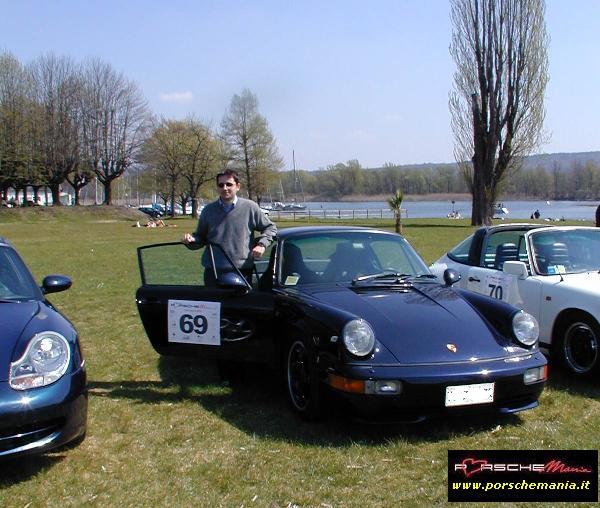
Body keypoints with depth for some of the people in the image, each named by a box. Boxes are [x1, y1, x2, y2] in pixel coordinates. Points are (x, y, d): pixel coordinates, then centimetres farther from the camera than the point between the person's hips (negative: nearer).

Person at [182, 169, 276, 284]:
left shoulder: (250, 207, 3)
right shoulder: (208, 210, 10)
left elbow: (270, 228, 12)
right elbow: (201, 236, 17)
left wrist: (262, 244, -3)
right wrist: (191, 239, -5)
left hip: (243, 271, -1)